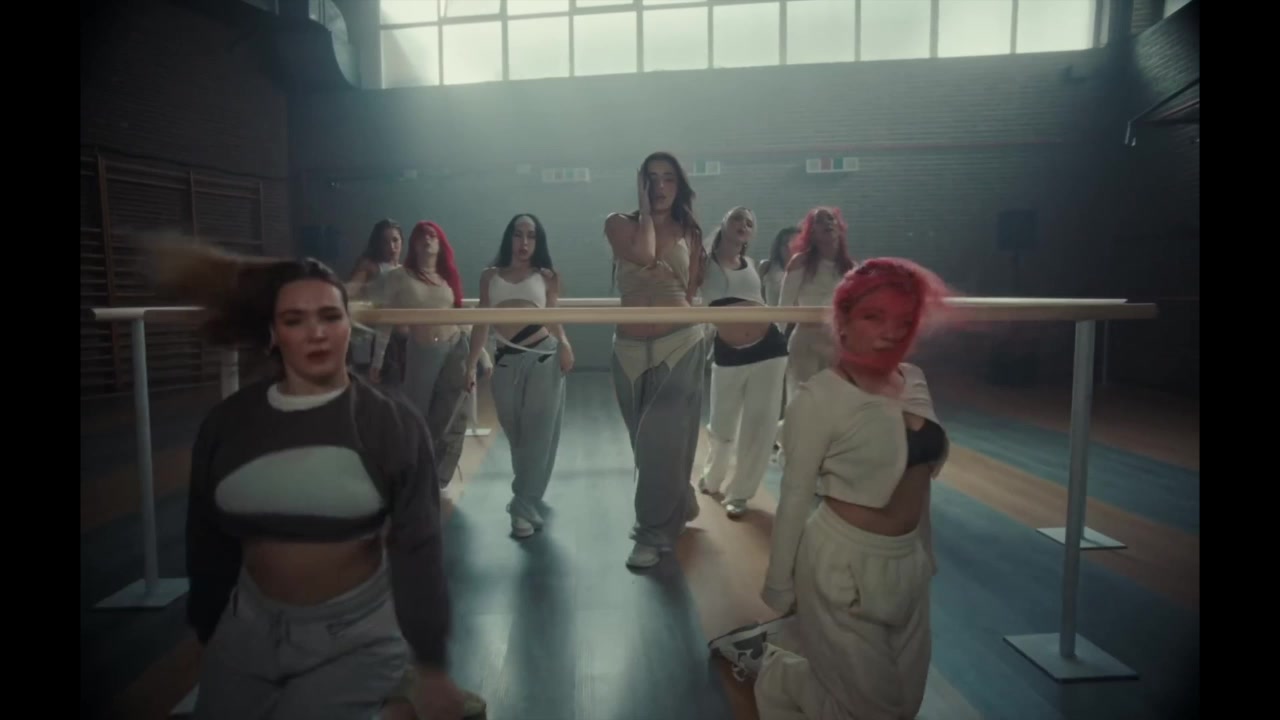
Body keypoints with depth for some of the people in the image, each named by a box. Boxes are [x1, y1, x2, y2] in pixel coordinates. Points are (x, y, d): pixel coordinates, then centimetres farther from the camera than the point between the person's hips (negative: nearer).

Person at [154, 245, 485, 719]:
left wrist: (431, 670, -10)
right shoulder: (226, 423, -4)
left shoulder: (392, 424, -14)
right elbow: (207, 545, 7)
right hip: (251, 630, 4)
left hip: (358, 635, -4)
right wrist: (209, 640, 15)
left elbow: (418, 550, -13)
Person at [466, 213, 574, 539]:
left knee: (538, 434, -2)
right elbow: (482, 323, 12)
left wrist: (564, 344, -15)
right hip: (505, 362, 2)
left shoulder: (546, 277, 9)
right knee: (515, 434, 11)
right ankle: (527, 496, 31)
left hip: (544, 357, -2)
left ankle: (524, 507, 4)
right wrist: (470, 364, 7)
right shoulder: (490, 276, 13)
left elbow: (554, 318, 5)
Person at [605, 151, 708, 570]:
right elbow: (643, 256, -19)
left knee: (661, 441, -5)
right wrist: (645, 210, -8)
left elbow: (692, 290, 12)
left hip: (681, 345, -1)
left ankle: (655, 533, 10)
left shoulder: (689, 233, 7)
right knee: (645, 441, 13)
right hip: (629, 349, 1)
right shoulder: (619, 223, 2)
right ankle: (678, 508, 36)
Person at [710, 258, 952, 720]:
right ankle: (762, 662, 31)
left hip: (908, 561, 7)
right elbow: (796, 496, -15)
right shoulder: (821, 397, -20)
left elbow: (918, 478, 12)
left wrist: (925, 551, 17)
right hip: (846, 563, -7)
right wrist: (780, 585, -9)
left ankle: (768, 657, 37)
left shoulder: (915, 380, 1)